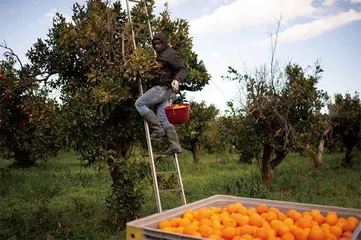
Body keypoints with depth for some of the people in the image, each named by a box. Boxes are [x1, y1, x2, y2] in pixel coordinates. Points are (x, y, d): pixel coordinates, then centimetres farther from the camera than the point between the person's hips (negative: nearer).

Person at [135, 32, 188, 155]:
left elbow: (183, 69, -15)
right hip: (164, 89, 9)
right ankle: (174, 145, -3)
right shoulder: (160, 55, 24)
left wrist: (177, 80, -31)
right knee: (163, 117, 2)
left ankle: (157, 129, -10)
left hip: (164, 88, -9)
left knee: (139, 103, -8)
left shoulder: (170, 53, -5)